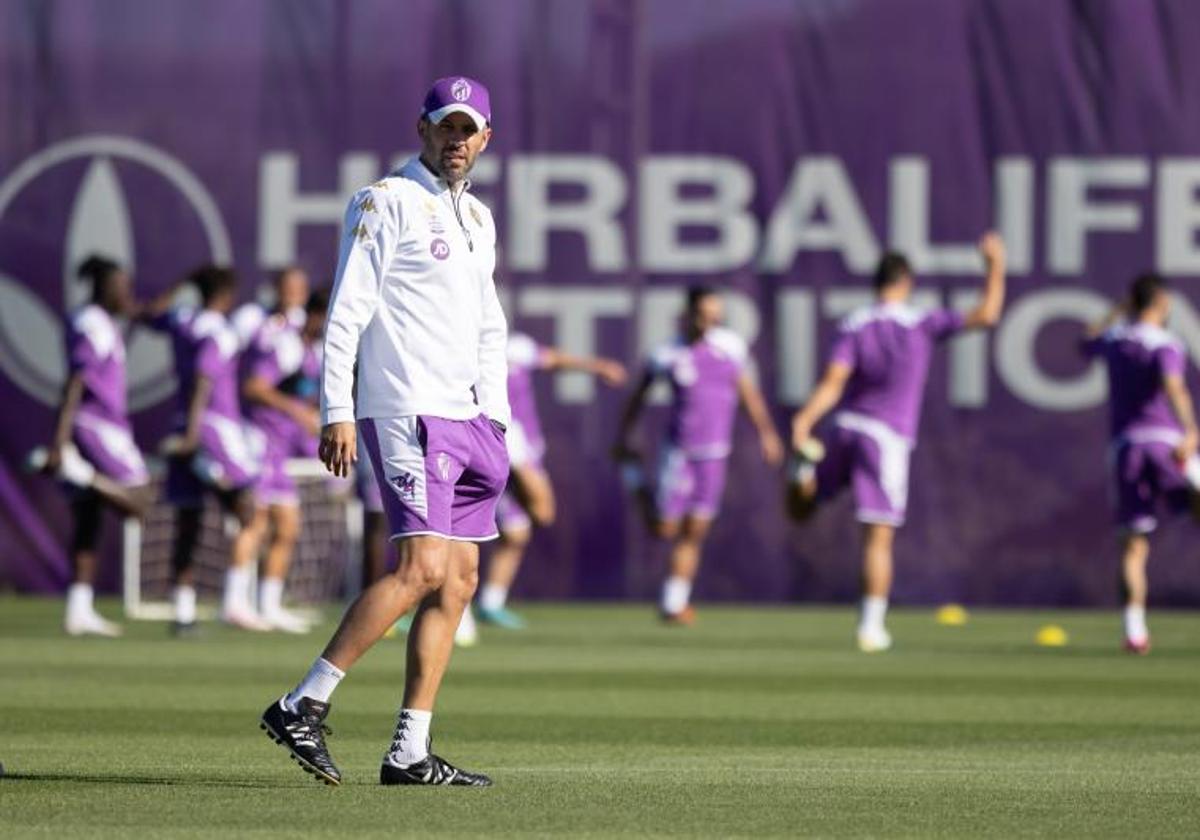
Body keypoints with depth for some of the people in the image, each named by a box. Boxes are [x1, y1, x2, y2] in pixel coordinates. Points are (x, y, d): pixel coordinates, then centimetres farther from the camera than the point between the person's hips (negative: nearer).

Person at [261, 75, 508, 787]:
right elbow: (346, 313, -10)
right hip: (407, 410, -8)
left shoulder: (477, 219, 20)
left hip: (468, 418, 9)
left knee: (460, 580, 3)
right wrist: (337, 412, -18)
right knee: (422, 568, -20)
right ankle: (302, 708, -17)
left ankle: (410, 754, 3)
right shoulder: (386, 203, -4)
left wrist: (497, 423, 18)